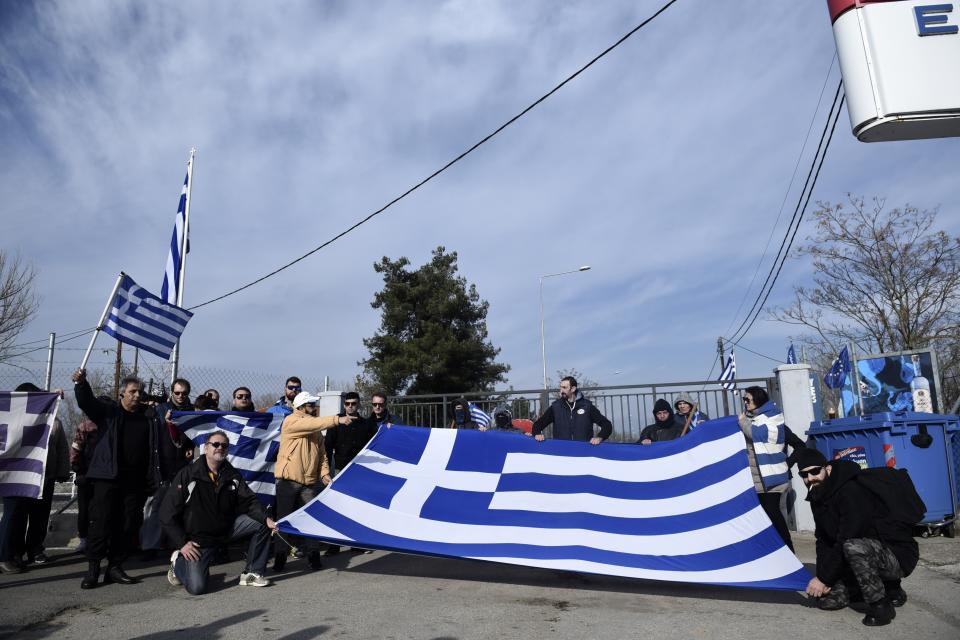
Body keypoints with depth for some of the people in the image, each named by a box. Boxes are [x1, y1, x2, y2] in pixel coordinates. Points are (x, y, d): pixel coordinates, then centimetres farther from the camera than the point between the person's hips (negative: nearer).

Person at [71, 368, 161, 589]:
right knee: (101, 522, -5)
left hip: (136, 481, 3)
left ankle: (115, 567, 16)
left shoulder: (150, 415, 13)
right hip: (108, 477, -3)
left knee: (129, 526, 5)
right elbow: (86, 402, -11)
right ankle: (93, 569, 4)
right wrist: (81, 383, -26)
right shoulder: (108, 412, 6)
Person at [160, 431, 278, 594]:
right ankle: (179, 562, 17)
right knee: (196, 587, -17)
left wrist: (266, 519, -22)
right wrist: (182, 543, -14)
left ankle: (252, 573, 0)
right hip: (198, 539, -4)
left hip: (227, 528, 4)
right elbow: (167, 513, -11)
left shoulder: (232, 475, 0)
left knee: (262, 524, -13)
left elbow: (249, 501, -3)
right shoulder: (187, 475, -13)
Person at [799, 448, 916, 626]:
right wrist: (822, 577, -7)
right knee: (826, 599, 0)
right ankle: (887, 586, 17)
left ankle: (880, 605, -16)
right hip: (868, 557, 9)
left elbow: (846, 542, -27)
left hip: (898, 556, -9)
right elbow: (824, 541, 7)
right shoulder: (818, 498, 3)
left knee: (853, 546, -39)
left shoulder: (851, 492, -26)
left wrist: (824, 578, -20)